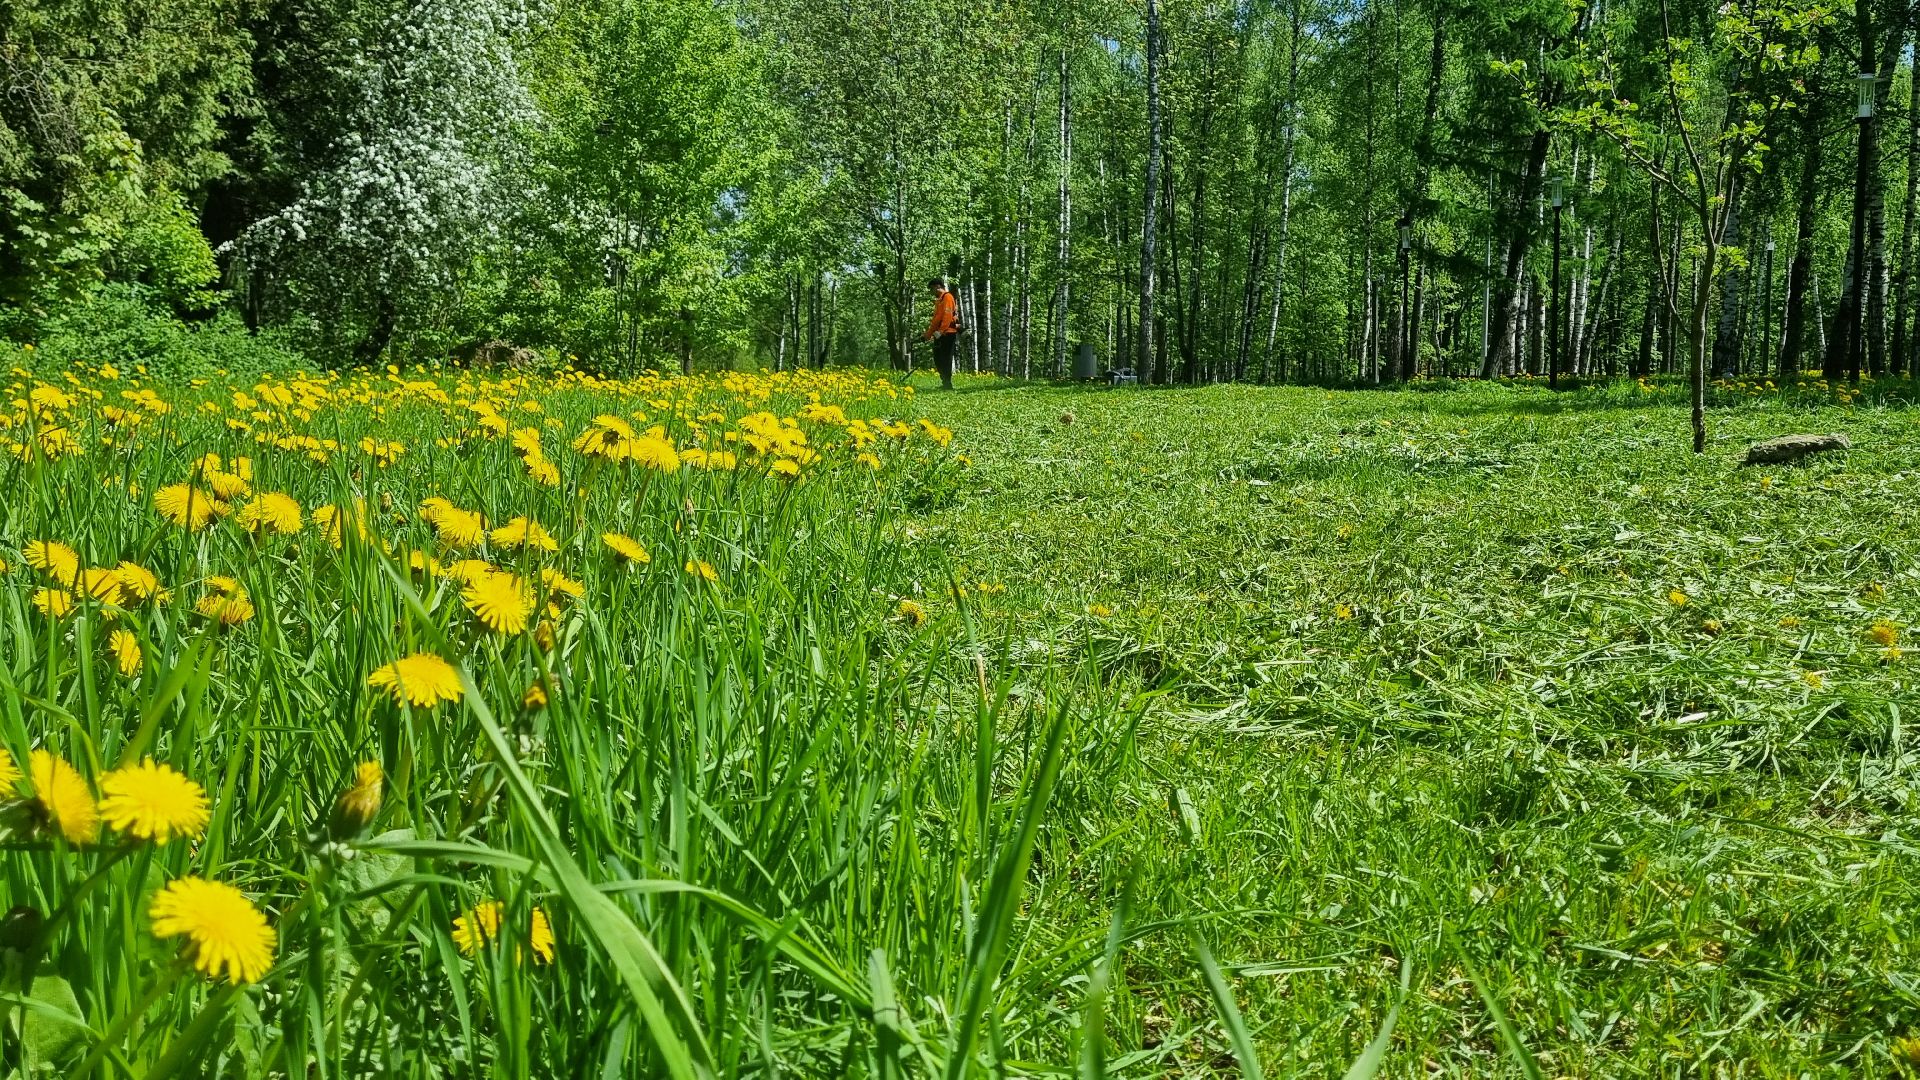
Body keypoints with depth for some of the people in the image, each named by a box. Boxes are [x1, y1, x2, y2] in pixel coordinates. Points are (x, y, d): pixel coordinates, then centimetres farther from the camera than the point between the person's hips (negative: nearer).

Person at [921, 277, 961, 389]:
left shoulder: (947, 297, -6)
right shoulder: (939, 300, 23)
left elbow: (947, 316, -18)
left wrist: (940, 331, -24)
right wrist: (928, 334, 22)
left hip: (948, 334, -10)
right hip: (939, 334, 10)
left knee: (945, 359, -10)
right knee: (937, 359, 8)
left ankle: (948, 384, -9)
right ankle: (945, 383, 12)